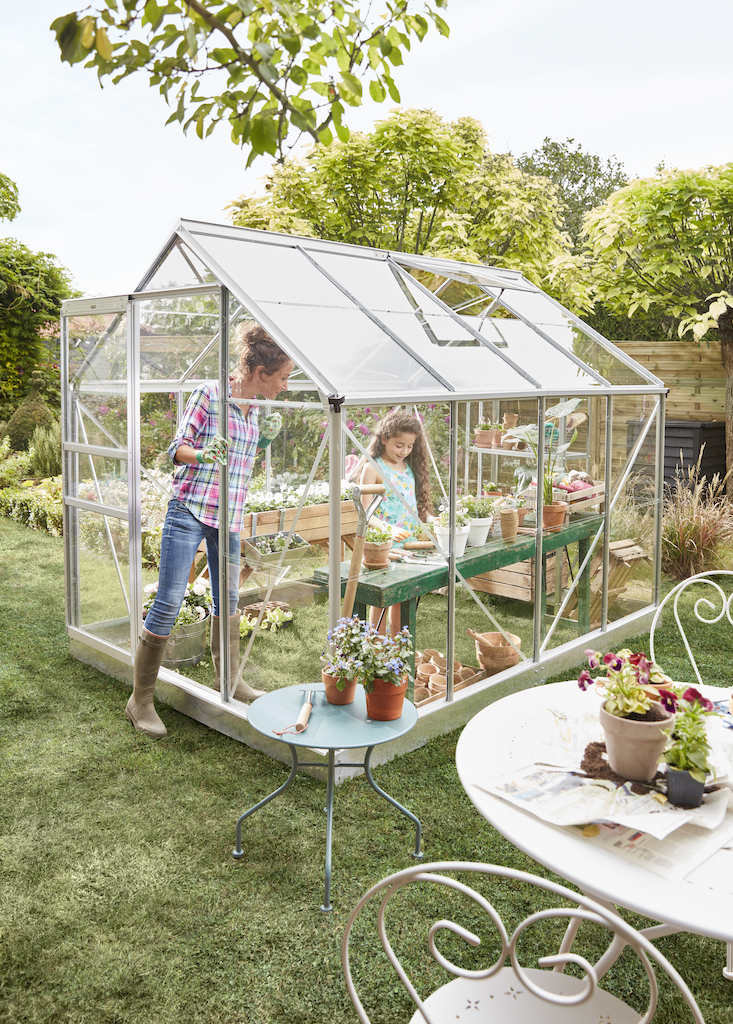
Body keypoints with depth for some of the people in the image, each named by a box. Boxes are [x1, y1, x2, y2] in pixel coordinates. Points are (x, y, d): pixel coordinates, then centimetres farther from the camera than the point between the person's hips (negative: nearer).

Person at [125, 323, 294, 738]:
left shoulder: (253, 408, 12)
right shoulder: (209, 394, -10)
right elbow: (177, 449, -10)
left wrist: (264, 440, 8)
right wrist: (202, 455, -28)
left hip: (230, 516, 7)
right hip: (190, 509, -7)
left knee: (229, 598, 16)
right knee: (169, 601, -5)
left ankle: (229, 678, 33)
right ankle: (140, 699, 6)